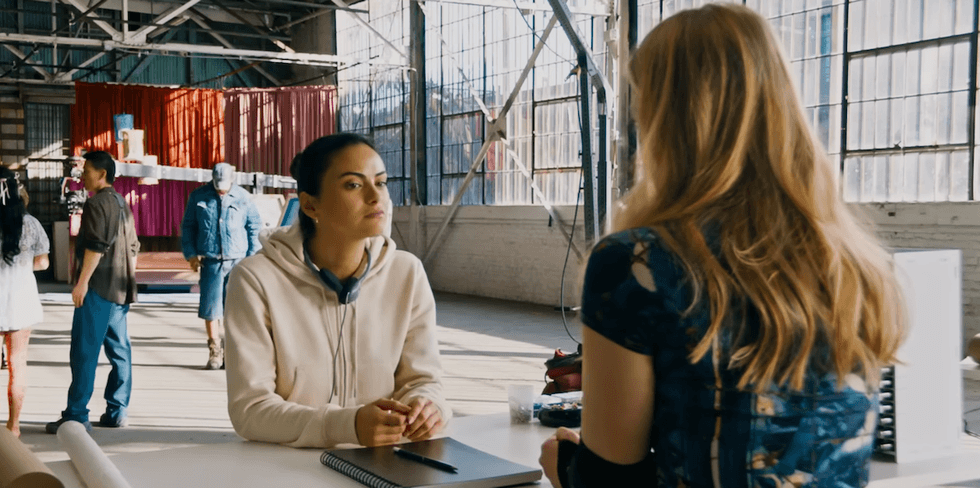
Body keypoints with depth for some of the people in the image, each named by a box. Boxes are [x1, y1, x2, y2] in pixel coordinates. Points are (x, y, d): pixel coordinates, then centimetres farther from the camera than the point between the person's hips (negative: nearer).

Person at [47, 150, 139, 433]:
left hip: (98, 288, -9)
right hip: (120, 289, 9)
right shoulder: (123, 204, 18)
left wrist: (82, 282, -17)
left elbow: (95, 246, -19)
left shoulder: (96, 203, -10)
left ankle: (76, 415, -6)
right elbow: (133, 247, 21)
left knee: (84, 352, -6)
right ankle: (117, 412, 12)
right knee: (119, 350, 9)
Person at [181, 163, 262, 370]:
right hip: (210, 260, 1)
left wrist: (252, 256, 2)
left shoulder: (243, 197, 2)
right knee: (210, 307, -2)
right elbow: (188, 227, 12)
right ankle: (214, 351, 9)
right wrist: (190, 253, 3)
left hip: (237, 260, -1)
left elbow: (255, 226, 8)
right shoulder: (198, 196, 5)